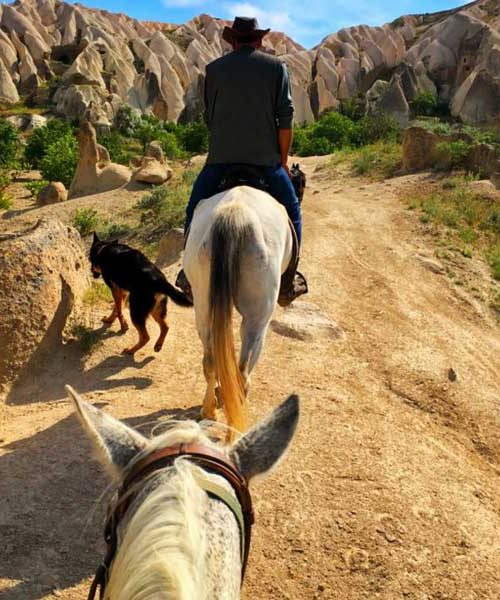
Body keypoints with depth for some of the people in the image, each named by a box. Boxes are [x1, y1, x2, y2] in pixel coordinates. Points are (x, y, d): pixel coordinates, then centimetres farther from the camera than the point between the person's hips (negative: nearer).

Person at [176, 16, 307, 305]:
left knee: (195, 210, 20)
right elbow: (286, 117, -1)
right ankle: (288, 283, 15)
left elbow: (209, 116, 13)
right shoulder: (277, 66, 5)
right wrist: (284, 158, 7)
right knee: (291, 211, 17)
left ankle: (191, 275, 19)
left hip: (221, 156, 1)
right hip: (266, 156, 0)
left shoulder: (215, 68, 9)